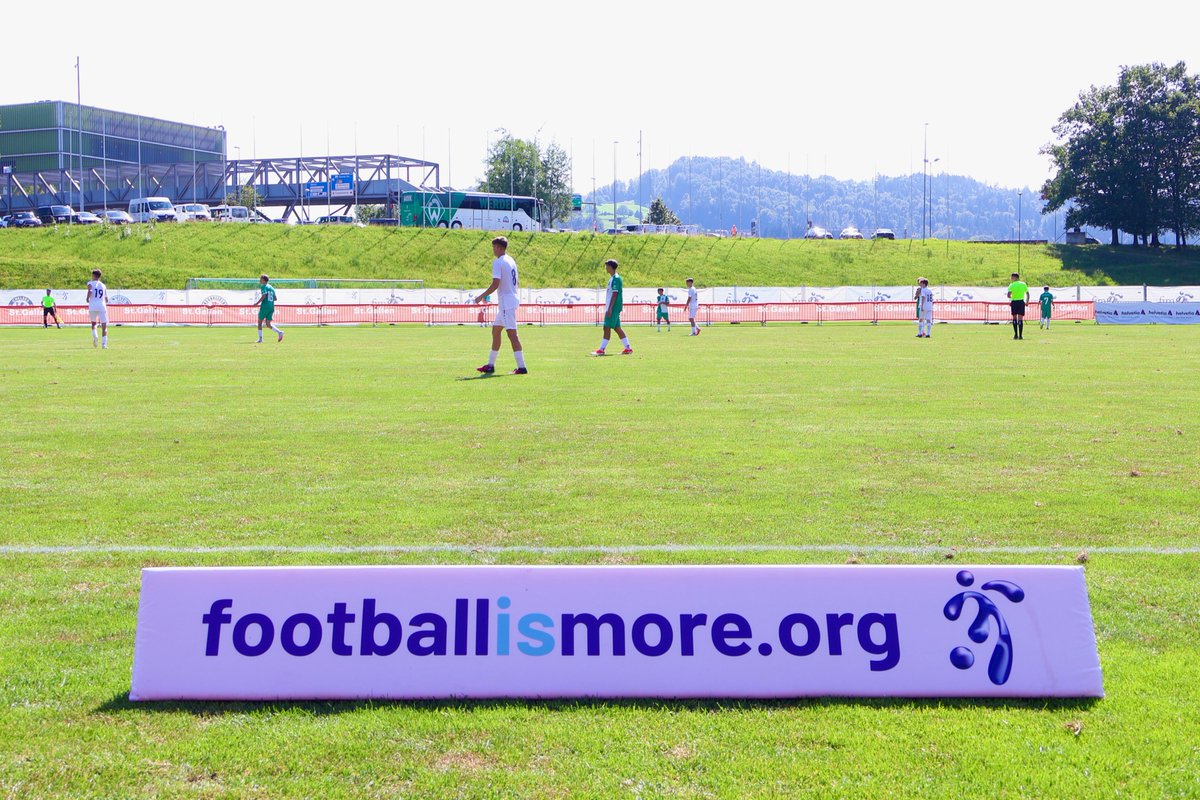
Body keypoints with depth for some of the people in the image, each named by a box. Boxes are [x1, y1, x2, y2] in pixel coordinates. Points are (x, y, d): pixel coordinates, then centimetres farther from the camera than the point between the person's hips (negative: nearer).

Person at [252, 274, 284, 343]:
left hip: (265, 306, -6)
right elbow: (275, 298, 18)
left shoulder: (263, 286, -4)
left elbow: (264, 296, -18)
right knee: (268, 324, 7)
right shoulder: (271, 287, 17)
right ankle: (279, 332, -15)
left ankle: (260, 338, 4)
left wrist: (257, 303, -14)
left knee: (260, 322, 7)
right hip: (271, 307, 6)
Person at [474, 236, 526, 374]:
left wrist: (481, 296, -13)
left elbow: (496, 284, -21)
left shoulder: (498, 262, -12)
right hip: (513, 298, 10)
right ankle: (490, 365, 22)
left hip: (506, 302, -10)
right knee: (495, 330, 16)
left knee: (512, 334, -11)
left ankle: (521, 367, -14)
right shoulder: (511, 261, 15)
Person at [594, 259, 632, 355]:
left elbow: (614, 294, -20)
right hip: (613, 308, 10)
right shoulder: (613, 278, 16)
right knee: (617, 328, 10)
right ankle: (628, 348, 9)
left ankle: (601, 350, -7)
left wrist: (610, 308, -22)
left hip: (613, 308, -10)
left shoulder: (615, 279, -14)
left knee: (607, 328, -8)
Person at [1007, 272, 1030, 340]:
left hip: (1014, 302, -1)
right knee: (1020, 319, -2)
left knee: (1014, 319, 13)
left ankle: (1016, 334, 13)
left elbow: (1008, 295, -15)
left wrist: (1010, 298, 5)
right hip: (1021, 302, 1)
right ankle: (1020, 335, -8)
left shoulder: (1011, 285, -4)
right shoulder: (1023, 284, 6)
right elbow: (1027, 293, 12)